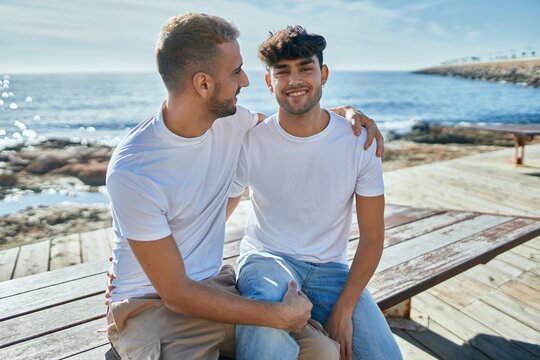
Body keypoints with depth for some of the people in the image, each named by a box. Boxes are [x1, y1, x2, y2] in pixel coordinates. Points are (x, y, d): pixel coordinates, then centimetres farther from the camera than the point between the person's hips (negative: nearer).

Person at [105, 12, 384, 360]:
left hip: (216, 287, 5)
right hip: (152, 305, -4)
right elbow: (176, 293, -20)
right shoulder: (132, 172, -24)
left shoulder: (230, 119, -5)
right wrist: (280, 315, -18)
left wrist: (347, 112, 2)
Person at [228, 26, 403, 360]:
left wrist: (343, 309, -12)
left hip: (331, 268, 3)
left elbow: (372, 237, -5)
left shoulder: (361, 141, -8)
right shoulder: (250, 142, -11)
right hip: (267, 257, -2)